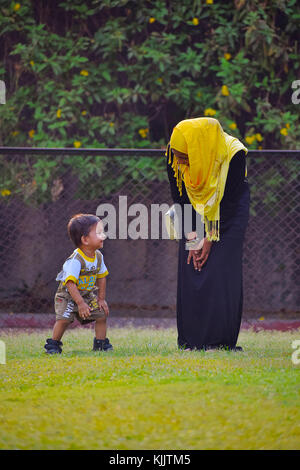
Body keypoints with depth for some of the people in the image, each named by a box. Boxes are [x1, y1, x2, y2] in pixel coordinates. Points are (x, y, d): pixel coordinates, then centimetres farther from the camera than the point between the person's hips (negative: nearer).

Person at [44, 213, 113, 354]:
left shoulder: (98, 256, -6)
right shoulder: (76, 260, -31)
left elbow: (101, 277, 7)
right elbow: (70, 283, -32)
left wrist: (101, 299, 6)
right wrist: (80, 303, -33)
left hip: (88, 294, 7)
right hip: (68, 295, -7)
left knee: (101, 315, -1)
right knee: (64, 319, -21)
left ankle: (101, 343, 16)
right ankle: (53, 344, -3)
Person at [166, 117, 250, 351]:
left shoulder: (234, 154, -32)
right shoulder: (173, 155, -22)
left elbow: (230, 201, -21)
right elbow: (180, 199, -11)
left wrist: (210, 238, -20)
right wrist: (192, 239, -15)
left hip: (230, 214, -3)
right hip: (197, 213, 3)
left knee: (224, 271, -14)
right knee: (190, 270, -7)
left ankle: (222, 341, -11)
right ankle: (191, 341, -4)